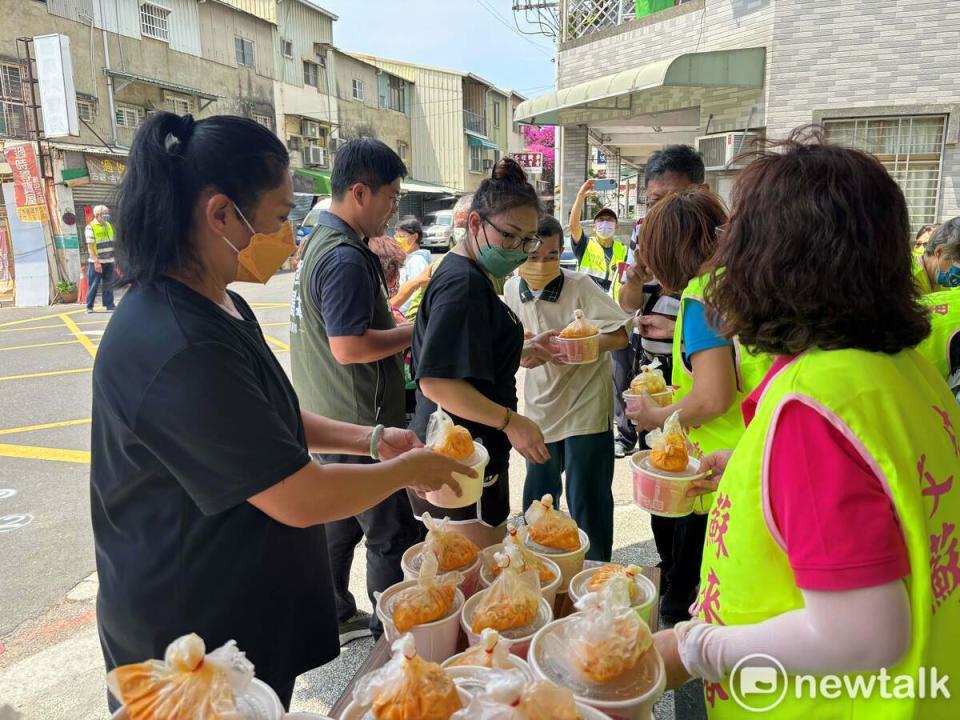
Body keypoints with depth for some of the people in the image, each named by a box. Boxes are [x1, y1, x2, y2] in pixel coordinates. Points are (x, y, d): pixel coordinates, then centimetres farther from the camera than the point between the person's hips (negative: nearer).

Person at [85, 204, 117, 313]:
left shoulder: (109, 225, 11)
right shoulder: (90, 227, -9)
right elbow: (90, 247, -13)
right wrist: (96, 262, -20)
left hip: (109, 261, 6)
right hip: (96, 262, -6)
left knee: (108, 285, 7)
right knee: (93, 285, 1)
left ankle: (109, 306, 11)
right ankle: (89, 306, 12)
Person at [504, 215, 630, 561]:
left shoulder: (580, 286, -16)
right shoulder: (512, 290, -3)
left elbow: (621, 335, -16)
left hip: (586, 407, -5)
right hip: (541, 407, 5)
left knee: (587, 505, 2)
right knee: (537, 497, 19)